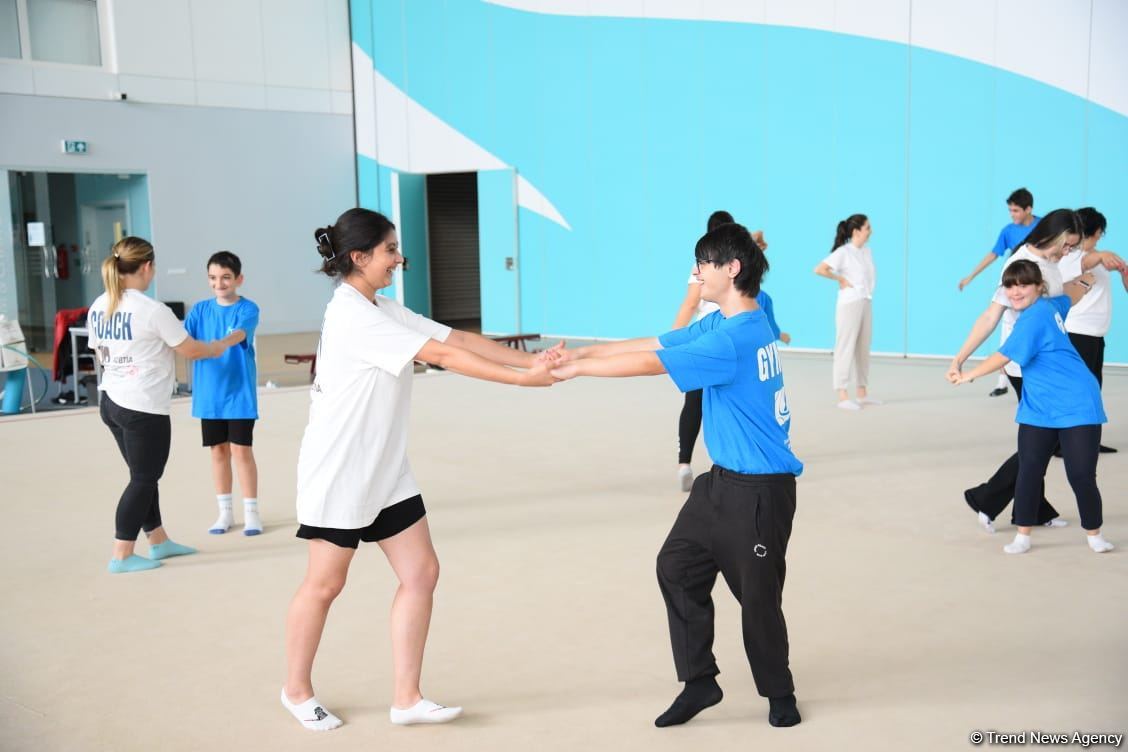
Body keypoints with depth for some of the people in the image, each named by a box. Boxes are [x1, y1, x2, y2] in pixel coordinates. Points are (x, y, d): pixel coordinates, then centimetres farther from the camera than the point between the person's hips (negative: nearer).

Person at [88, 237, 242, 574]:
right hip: (144, 407, -8)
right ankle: (122, 555, 9)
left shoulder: (98, 307, 5)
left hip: (111, 402, 8)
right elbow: (192, 350, -8)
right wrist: (228, 342, 9)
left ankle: (158, 541, 29)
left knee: (143, 476, 18)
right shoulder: (152, 310, -16)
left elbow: (101, 355, 16)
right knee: (143, 480, 4)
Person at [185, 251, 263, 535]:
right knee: (219, 450, 11)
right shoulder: (200, 309, 5)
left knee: (241, 450, -2)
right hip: (209, 394, 4)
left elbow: (239, 335, -26)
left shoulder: (248, 309, -7)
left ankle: (251, 511, 11)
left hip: (239, 392, -4)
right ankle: (225, 512, 23)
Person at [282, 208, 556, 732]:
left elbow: (459, 338, 1)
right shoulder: (351, 315, -20)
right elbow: (442, 356, -25)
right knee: (325, 584, 6)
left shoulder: (386, 311, 9)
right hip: (338, 472, -9)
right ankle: (297, 690, 28)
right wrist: (525, 379, -24)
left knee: (421, 573, 3)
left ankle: (406, 698, 12)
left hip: (386, 473, 9)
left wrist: (532, 360, -9)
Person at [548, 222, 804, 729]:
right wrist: (582, 354, 0)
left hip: (760, 491, -9)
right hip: (723, 481, 10)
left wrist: (576, 368, -12)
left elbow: (648, 364, -22)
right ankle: (699, 681, 20)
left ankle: (779, 694, 29)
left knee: (758, 595, 5)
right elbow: (651, 344, 7)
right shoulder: (722, 324, 7)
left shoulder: (736, 338, -25)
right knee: (676, 567, 9)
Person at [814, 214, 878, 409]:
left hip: (867, 302, 8)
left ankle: (862, 393, 20)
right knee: (846, 348, -5)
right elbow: (819, 269, -21)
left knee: (863, 349, 12)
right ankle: (843, 396, -3)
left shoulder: (867, 251, 11)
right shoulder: (843, 252, -11)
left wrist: (868, 292, 11)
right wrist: (840, 279, -13)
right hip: (849, 303, -8)